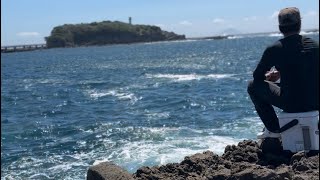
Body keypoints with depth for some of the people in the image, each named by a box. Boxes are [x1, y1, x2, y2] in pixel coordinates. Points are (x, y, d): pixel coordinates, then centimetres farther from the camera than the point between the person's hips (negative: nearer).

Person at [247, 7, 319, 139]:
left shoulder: (274, 49, -9)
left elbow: (257, 76, 3)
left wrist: (268, 77, 25)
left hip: (292, 105, -5)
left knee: (253, 85, 12)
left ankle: (273, 129, 12)